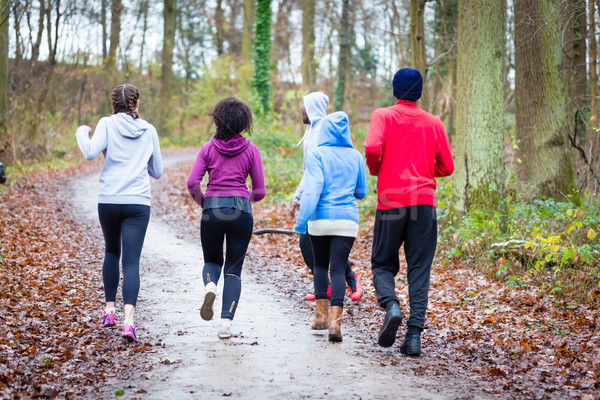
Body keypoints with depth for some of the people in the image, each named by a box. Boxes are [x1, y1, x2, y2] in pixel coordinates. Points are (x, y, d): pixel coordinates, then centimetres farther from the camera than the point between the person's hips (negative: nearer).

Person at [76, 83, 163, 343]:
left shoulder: (107, 124, 2)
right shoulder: (149, 131, 10)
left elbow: (90, 153, -14)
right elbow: (157, 172, 15)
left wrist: (82, 132, 5)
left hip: (108, 200, 0)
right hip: (139, 203, 0)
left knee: (112, 251, 24)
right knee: (131, 262, -5)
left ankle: (109, 309, 24)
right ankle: (128, 320, -22)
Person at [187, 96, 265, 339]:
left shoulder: (208, 148, 3)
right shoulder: (250, 150, 3)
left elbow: (192, 183, -5)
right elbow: (260, 191, 3)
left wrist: (203, 202, 13)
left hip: (212, 210, 0)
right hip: (241, 210, 0)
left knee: (213, 260, 21)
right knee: (234, 268, 9)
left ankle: (210, 286, -14)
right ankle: (226, 322, -3)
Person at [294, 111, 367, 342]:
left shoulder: (317, 154, -3)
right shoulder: (355, 156, 7)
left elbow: (313, 188, -14)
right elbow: (361, 193, 16)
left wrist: (302, 220, -16)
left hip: (320, 218, -1)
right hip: (347, 219, 1)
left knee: (320, 265, 20)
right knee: (338, 269, -2)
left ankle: (321, 313, 17)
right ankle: (335, 320, -18)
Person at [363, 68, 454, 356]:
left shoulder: (383, 116, 3)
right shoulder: (434, 123, 11)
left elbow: (372, 148, -15)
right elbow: (446, 167, 10)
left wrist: (375, 169, 5)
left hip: (390, 201, -2)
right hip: (424, 202, 2)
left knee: (383, 264, 11)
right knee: (419, 269, 3)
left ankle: (391, 305, -18)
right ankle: (414, 334, -8)